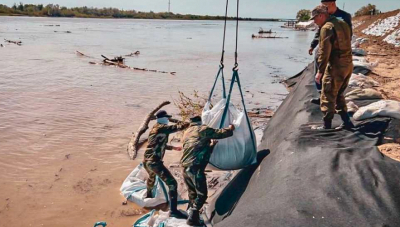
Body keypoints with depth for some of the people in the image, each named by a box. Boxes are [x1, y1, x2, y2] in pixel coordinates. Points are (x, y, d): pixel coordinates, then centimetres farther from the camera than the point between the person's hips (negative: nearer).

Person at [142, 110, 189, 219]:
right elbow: (178, 127, -18)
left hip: (146, 161, 10)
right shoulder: (162, 128, -10)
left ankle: (149, 194, 64)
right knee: (172, 183, -11)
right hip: (154, 162, -10)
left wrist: (173, 147, 31)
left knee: (152, 177, 40)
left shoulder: (154, 129, 18)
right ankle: (173, 210, -17)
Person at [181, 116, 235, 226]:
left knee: (192, 193, 20)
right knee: (201, 195, 0)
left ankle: (191, 214, 27)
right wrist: (230, 129, 17)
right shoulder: (202, 129, 0)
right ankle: (192, 218, -4)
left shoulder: (187, 132, 23)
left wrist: (210, 145, 33)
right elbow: (219, 133, -1)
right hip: (195, 168, -8)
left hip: (185, 168, 8)